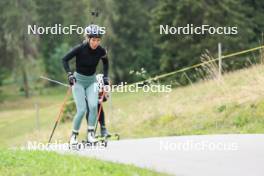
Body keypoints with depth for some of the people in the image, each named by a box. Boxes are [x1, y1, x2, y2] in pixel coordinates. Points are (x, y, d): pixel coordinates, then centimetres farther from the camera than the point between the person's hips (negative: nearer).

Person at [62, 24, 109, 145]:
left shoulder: (101, 51, -9)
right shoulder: (80, 49, -20)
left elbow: (105, 62, 13)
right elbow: (65, 59, -11)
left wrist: (105, 76, 7)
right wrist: (70, 74, -22)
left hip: (91, 81, 3)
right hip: (78, 81, -3)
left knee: (93, 106, -22)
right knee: (82, 110, -14)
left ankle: (90, 133, -11)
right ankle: (74, 135, 4)